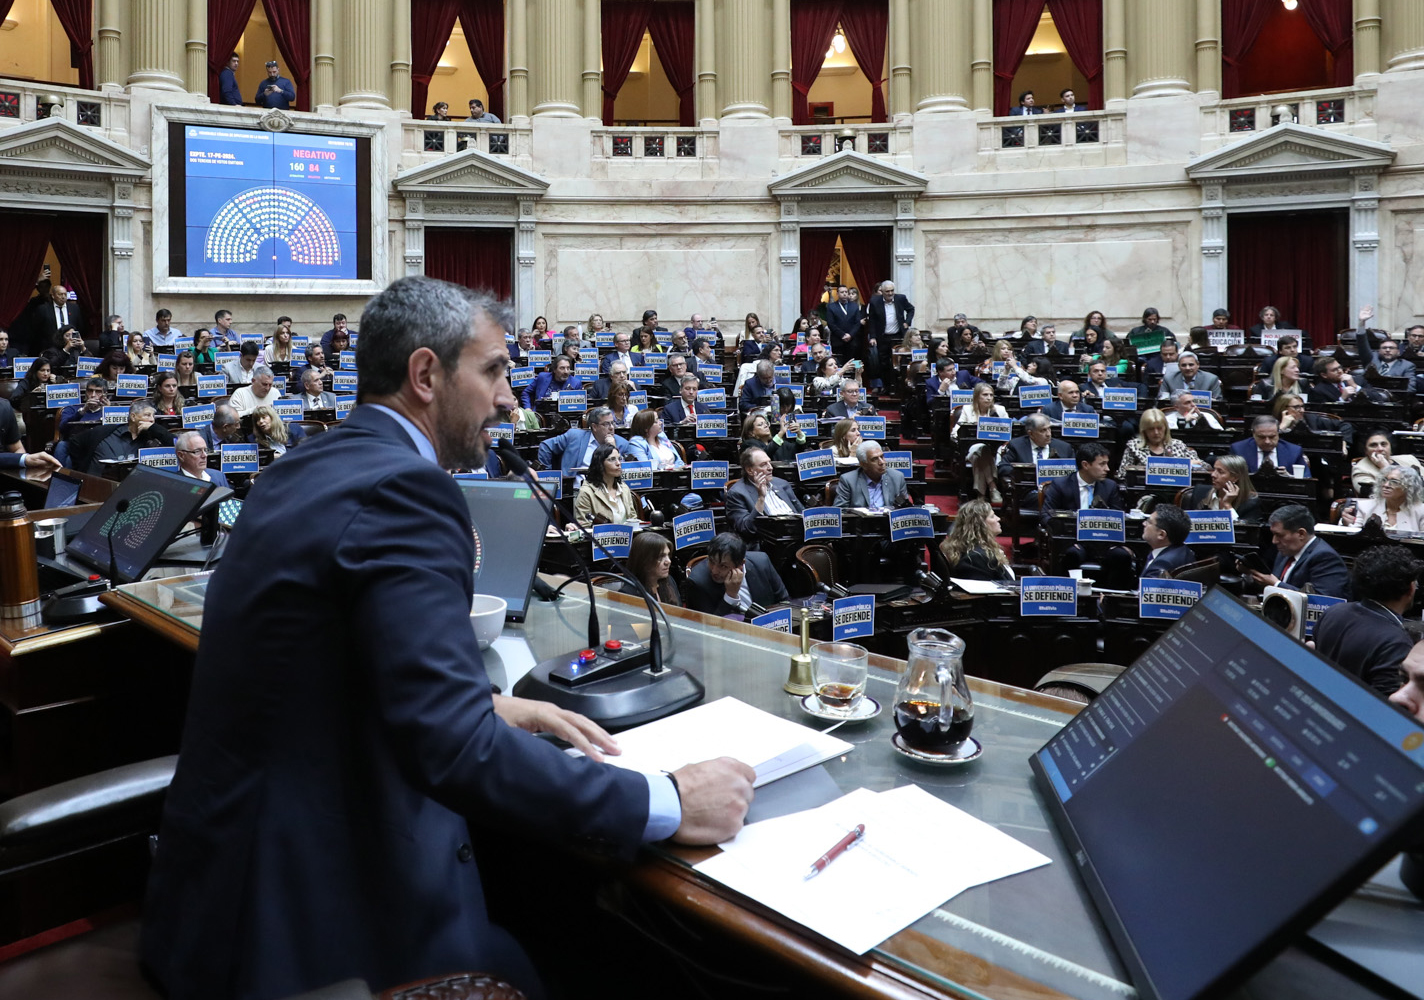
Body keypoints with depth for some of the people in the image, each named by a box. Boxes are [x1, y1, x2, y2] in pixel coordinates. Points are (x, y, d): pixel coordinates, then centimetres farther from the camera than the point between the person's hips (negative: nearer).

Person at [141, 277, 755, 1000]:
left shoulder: (301, 474, 9)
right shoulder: (401, 489, -21)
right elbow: (452, 747, -30)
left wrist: (487, 708, 7)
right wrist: (667, 804, -23)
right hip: (311, 916, -9)